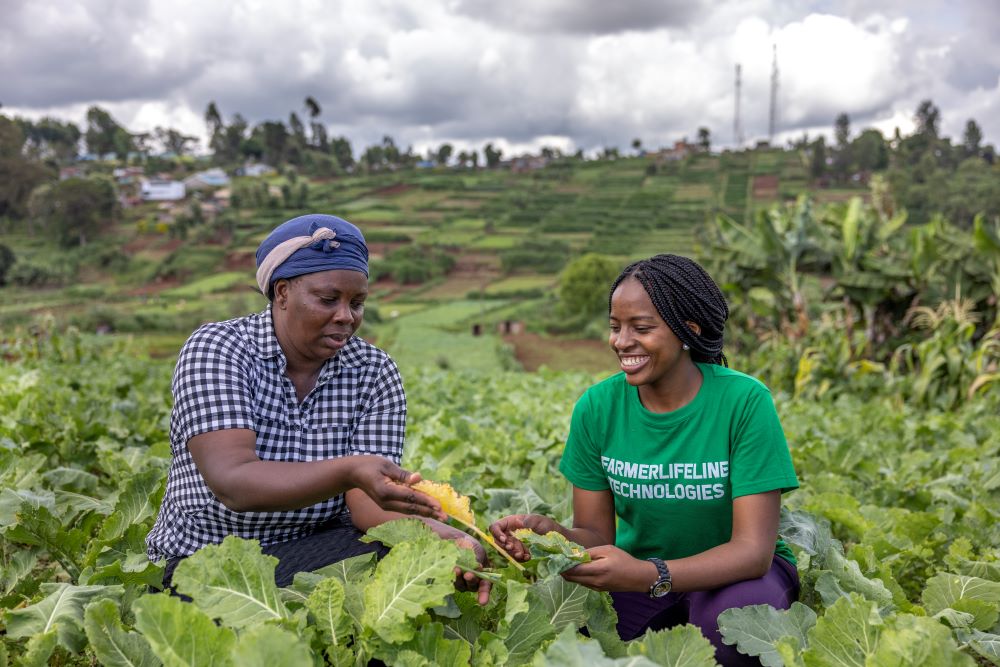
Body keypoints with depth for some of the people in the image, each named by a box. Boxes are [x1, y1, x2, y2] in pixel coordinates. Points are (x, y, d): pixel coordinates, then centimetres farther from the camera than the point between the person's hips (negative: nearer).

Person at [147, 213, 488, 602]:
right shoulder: (215, 349, -12)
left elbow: (366, 500, -12)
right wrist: (349, 471, -42)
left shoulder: (374, 373, -3)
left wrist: (439, 534, -33)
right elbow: (233, 482, -26)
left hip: (321, 553, 2)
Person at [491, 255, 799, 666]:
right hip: (639, 571, 3)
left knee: (733, 617, -36)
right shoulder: (596, 407, -10)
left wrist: (649, 576, -40)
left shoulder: (744, 401, -21)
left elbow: (753, 549, -24)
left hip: (735, 571, -3)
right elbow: (596, 534, -4)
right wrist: (547, 533, -28)